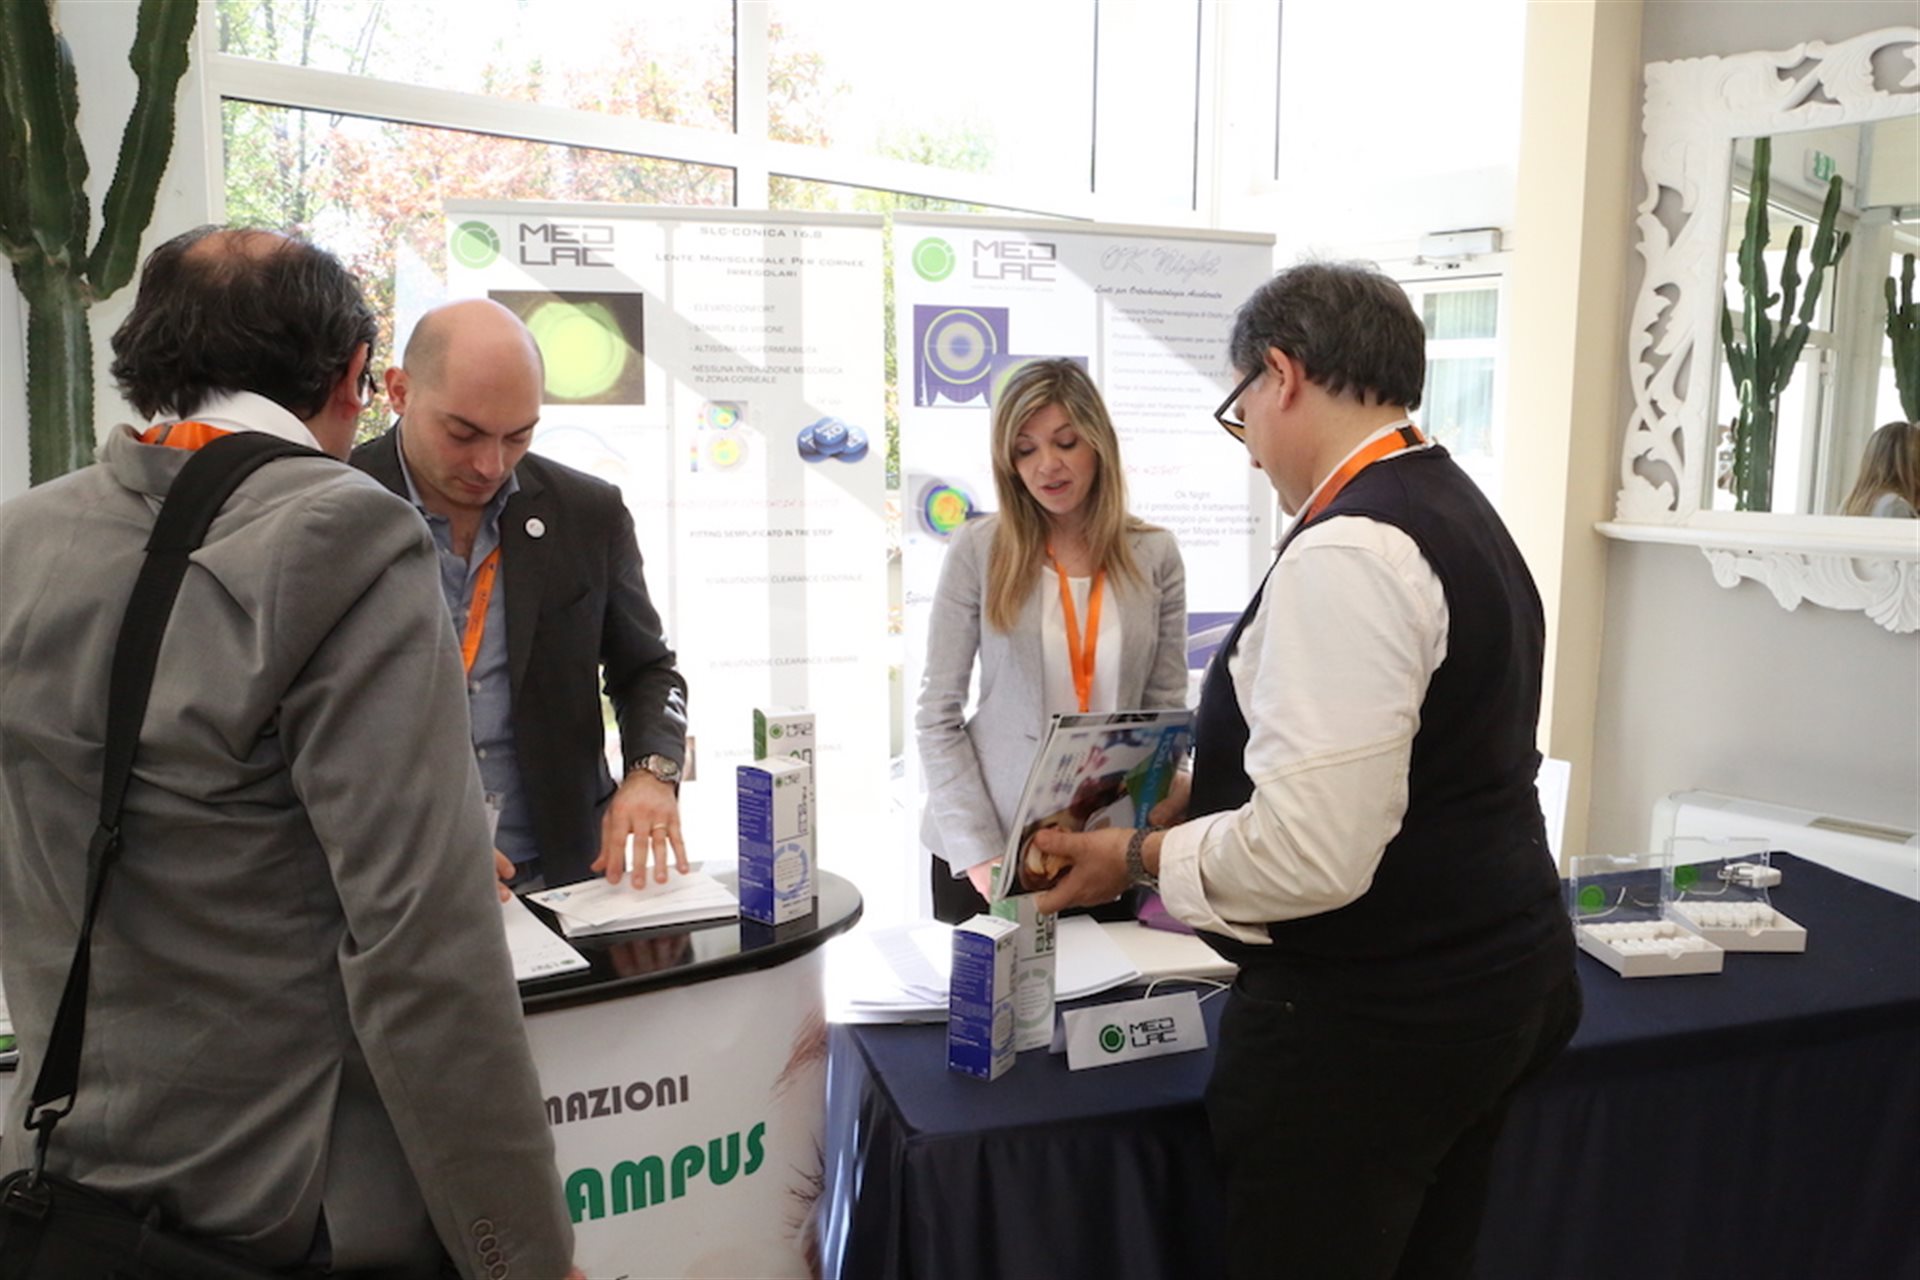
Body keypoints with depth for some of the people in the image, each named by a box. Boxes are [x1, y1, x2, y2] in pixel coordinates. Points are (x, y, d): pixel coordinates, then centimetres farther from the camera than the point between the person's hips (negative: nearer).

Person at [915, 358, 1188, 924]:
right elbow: (937, 716, -5)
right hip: (988, 849, -1)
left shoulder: (1155, 554, 0)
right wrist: (978, 853, -13)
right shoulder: (979, 549, -6)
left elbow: (1166, 711, 4)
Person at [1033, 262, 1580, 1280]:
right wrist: (1193, 793, 14)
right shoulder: (1461, 511, 10)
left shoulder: (1346, 554, -22)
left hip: (1368, 1023, -10)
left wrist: (1137, 858, -12)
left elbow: (1309, 853, -27)